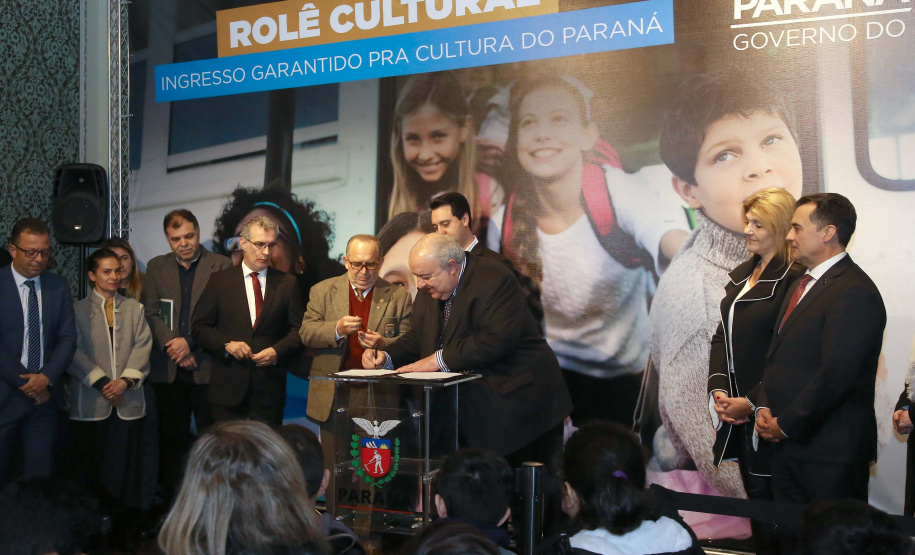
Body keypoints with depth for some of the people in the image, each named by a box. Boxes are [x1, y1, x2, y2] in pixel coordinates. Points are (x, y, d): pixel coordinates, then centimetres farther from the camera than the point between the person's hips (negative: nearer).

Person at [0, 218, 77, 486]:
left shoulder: (58, 286, 6)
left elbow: (68, 338, 3)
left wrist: (47, 378, -12)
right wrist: (24, 383, -11)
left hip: (46, 394, 3)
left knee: (40, 475, 7)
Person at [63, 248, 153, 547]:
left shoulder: (134, 308, 12)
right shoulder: (78, 309, 4)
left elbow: (142, 346, 4)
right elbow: (75, 351, -4)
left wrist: (125, 380, -10)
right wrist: (101, 382, -13)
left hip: (128, 401, 2)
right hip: (90, 404, -2)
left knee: (126, 467, 3)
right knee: (89, 471, 2)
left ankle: (125, 533, 11)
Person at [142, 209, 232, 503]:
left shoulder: (221, 266, 2)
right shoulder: (156, 267, 13)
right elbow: (150, 312, 5)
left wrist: (190, 343, -13)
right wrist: (171, 344, -9)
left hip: (207, 367, -3)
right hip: (167, 369, 3)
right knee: (172, 439, 8)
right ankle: (172, 500, 17)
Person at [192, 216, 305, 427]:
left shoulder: (287, 283, 8)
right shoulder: (219, 280, 7)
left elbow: (298, 329, 6)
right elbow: (199, 327, 6)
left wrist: (277, 351, -11)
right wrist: (226, 344, -11)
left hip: (270, 388, 1)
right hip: (228, 387, 0)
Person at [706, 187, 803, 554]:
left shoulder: (792, 280, -14)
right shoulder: (740, 276, 12)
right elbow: (722, 337, 13)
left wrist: (753, 402, -16)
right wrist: (718, 389, 0)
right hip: (735, 408, 7)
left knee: (765, 495, 1)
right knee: (754, 493, 15)